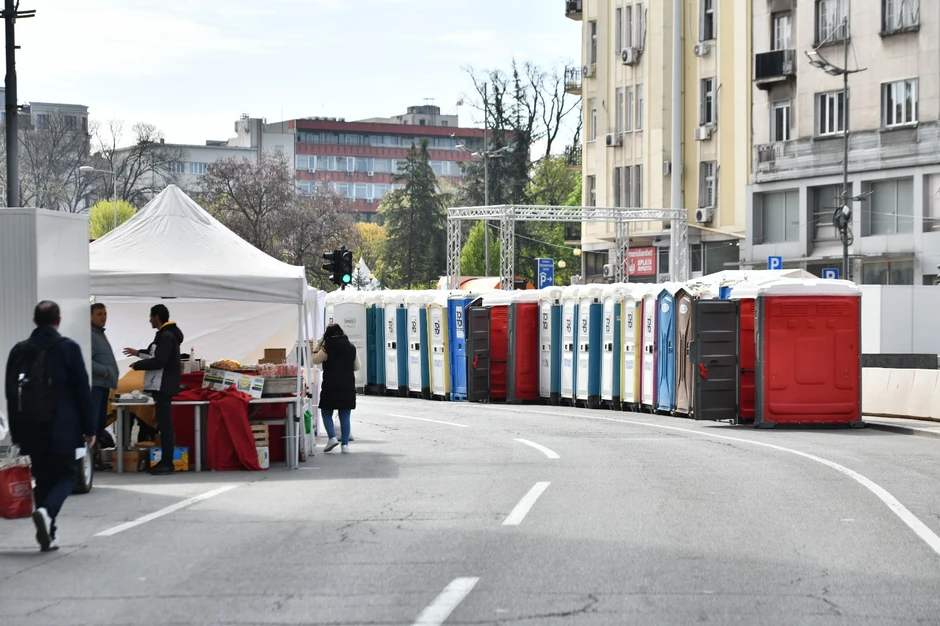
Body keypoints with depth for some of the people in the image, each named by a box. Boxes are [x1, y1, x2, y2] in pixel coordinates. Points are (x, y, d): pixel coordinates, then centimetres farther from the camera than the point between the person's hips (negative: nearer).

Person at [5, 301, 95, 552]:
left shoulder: (19, 351, 5)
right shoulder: (68, 349, -6)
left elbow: (10, 394, 7)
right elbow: (82, 391, -6)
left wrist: (16, 433, 13)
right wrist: (89, 428, 0)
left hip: (31, 430, 3)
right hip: (62, 429, -3)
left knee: (43, 479, 13)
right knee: (66, 475, 8)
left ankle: (48, 535, 8)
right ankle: (47, 511, -20)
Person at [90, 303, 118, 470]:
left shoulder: (100, 334, 20)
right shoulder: (90, 335, -13)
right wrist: (104, 371, -23)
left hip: (103, 386, 11)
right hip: (95, 385, -11)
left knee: (100, 423, 13)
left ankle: (97, 458, 19)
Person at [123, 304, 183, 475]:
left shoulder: (166, 336, -15)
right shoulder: (166, 334, 17)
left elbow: (159, 361, -23)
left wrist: (137, 365, -10)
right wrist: (138, 353, 35)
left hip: (163, 386, -11)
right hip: (162, 385, 11)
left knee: (165, 424, -10)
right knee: (163, 424, 11)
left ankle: (167, 463, -11)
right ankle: (165, 461, 13)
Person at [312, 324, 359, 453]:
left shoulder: (327, 348, -8)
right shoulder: (351, 348, 7)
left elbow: (314, 360, 3)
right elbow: (356, 367, 14)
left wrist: (319, 345, 6)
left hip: (330, 386, -4)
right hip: (348, 387, 4)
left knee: (326, 413, 9)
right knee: (345, 416, 6)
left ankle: (332, 437, -9)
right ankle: (345, 444, 1)